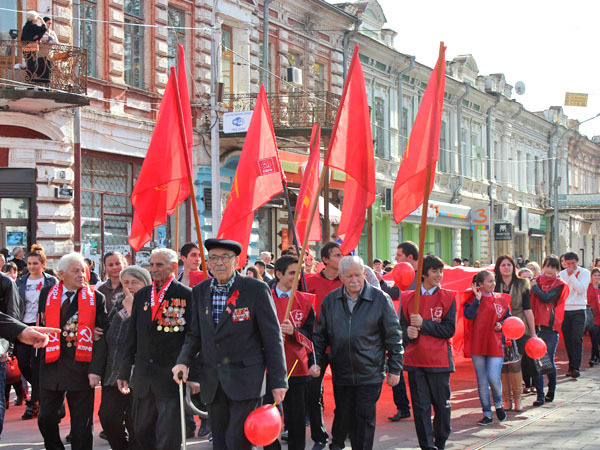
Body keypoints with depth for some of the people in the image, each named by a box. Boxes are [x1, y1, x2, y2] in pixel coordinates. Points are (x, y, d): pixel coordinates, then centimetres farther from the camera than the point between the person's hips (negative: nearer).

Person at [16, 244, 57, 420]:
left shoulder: (51, 282, 0)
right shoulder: (21, 282, 11)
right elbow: (16, 305, 13)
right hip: (23, 326, 4)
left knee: (37, 365, -5)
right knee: (22, 363, -1)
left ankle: (33, 403, 1)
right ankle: (42, 393, 23)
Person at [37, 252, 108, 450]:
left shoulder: (96, 298, -2)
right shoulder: (47, 294, 5)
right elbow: (42, 327, 13)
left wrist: (95, 368, -12)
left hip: (81, 366, -2)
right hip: (51, 365, 2)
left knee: (82, 423, 5)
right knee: (45, 418, 6)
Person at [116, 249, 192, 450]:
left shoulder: (186, 295, -3)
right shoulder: (141, 295, 13)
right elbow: (131, 336, 15)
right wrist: (124, 372, 12)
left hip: (172, 377, -5)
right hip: (143, 377, 5)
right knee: (142, 432, 11)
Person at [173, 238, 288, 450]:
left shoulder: (256, 289, -6)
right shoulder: (199, 292, 9)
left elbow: (272, 337, -5)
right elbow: (195, 334, 14)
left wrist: (277, 381, -7)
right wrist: (183, 361, -6)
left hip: (245, 379, -5)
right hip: (213, 382, 5)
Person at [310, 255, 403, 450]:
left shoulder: (380, 299, -5)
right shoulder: (330, 300, 4)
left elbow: (393, 336, -1)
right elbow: (320, 335, 12)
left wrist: (395, 368, -2)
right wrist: (315, 361, 1)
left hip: (370, 373, -3)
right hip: (341, 372, 3)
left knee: (365, 417, 0)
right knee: (343, 415, 11)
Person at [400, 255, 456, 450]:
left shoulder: (448, 297, 1)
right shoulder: (408, 298, 8)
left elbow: (449, 330, -7)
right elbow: (402, 326, 9)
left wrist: (423, 324, -15)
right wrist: (408, 332, -14)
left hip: (439, 359, -1)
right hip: (415, 359, 2)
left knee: (442, 404, 6)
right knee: (420, 406, 1)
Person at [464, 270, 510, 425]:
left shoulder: (501, 299, 7)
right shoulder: (474, 299, 3)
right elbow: (469, 315, -15)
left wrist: (501, 324, -3)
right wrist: (477, 298, -15)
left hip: (495, 344, 0)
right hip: (477, 345, 0)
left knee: (493, 378, -12)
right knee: (482, 382, 4)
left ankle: (498, 404, 16)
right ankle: (487, 414, 13)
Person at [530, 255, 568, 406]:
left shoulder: (560, 285, 2)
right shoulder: (537, 281, 12)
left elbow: (546, 297, -15)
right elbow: (531, 302, 13)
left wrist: (535, 287, -2)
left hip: (550, 327, -3)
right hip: (536, 325, 3)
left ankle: (551, 392, 20)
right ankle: (540, 395, -1)